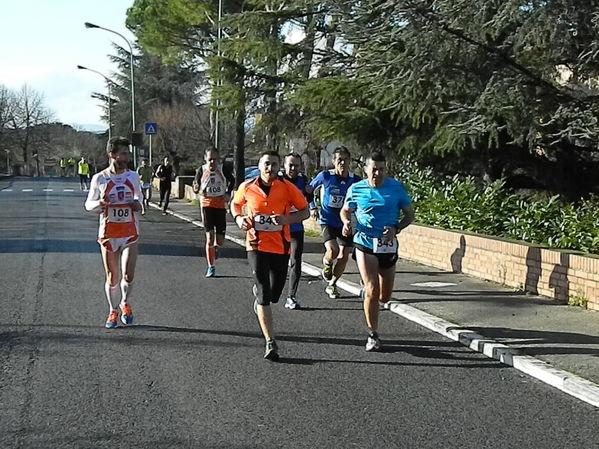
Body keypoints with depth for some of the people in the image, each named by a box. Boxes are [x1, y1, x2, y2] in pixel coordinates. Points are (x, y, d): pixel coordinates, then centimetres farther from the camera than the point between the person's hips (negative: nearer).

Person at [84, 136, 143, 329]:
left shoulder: (133, 176, 5)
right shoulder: (99, 178, -3)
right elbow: (88, 205, 5)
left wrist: (138, 204, -1)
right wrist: (100, 203, -17)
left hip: (130, 233, 1)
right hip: (108, 233, -1)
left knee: (128, 276, -5)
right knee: (112, 278, 3)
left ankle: (125, 304, 24)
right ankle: (113, 311, 24)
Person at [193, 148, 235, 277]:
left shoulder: (223, 169, -2)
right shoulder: (201, 170, -2)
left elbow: (232, 181, 17)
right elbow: (195, 186, 8)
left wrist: (228, 193, 3)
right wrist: (198, 190, -16)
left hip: (221, 205, 1)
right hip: (207, 205, -1)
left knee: (220, 241, -1)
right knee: (209, 237, -8)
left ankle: (215, 246, 38)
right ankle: (211, 267, 3)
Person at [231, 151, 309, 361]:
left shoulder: (287, 187, -5)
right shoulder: (247, 187, -2)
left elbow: (305, 211, 1)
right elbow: (235, 204, 18)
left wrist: (287, 219, -17)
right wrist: (238, 218, -3)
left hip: (281, 247, 1)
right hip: (257, 246, -1)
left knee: (274, 294, 11)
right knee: (264, 295, -9)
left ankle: (259, 293, 49)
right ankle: (270, 343, -6)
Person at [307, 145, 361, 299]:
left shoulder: (355, 180, -4)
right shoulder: (325, 176, -8)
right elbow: (309, 190, 7)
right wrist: (312, 207, -4)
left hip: (345, 223, 3)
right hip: (328, 221, -3)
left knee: (343, 257, 6)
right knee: (333, 251, -23)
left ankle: (332, 285, 26)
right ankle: (326, 262, 15)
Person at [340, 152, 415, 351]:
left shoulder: (397, 188, -2)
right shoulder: (356, 189, -2)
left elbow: (409, 214, 4)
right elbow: (345, 211, 13)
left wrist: (396, 228, -14)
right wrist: (346, 222, -10)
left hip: (388, 246, 2)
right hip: (365, 244, -2)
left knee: (384, 296, 11)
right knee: (372, 290, -12)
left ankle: (367, 294, 47)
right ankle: (372, 335, 1)